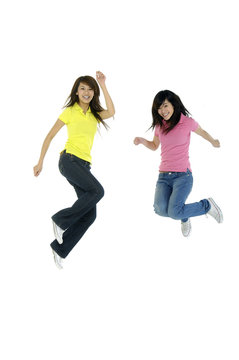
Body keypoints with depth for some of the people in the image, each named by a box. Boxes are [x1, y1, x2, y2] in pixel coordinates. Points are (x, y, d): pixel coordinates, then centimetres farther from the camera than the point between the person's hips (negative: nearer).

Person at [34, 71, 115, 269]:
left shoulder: (95, 113, 15)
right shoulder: (70, 112, 3)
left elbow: (111, 112, -8)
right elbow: (50, 136, 7)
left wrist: (103, 85, -8)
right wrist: (40, 162, 5)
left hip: (84, 164, 6)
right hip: (69, 159, -6)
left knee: (90, 214, -3)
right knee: (97, 190, -28)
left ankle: (60, 248, 6)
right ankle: (61, 220, -13)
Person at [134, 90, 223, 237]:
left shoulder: (187, 122, -2)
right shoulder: (159, 125, 10)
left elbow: (202, 131, 19)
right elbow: (154, 146, 26)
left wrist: (213, 141, 32)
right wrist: (142, 141, 7)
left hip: (183, 175, -4)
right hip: (164, 176, 4)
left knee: (174, 213, -25)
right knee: (161, 210, -24)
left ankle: (207, 205, 4)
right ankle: (184, 217, 12)